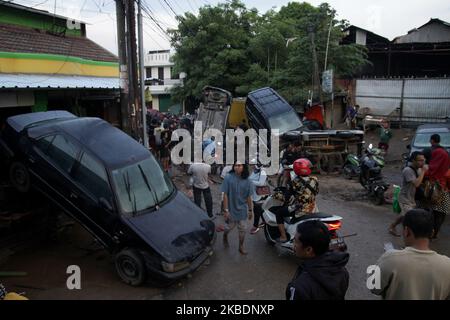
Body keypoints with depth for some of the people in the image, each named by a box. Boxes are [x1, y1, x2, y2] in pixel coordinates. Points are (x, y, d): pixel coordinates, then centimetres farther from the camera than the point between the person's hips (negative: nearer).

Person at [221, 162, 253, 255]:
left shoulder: (247, 181, -4)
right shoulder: (228, 178, -15)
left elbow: (249, 197, 4)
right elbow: (225, 195, -14)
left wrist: (250, 210, 6)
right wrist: (225, 210, -15)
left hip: (242, 209, 3)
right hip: (231, 208, -3)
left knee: (243, 229, 10)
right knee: (230, 226, 14)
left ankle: (241, 247, 30)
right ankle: (225, 235, 48)